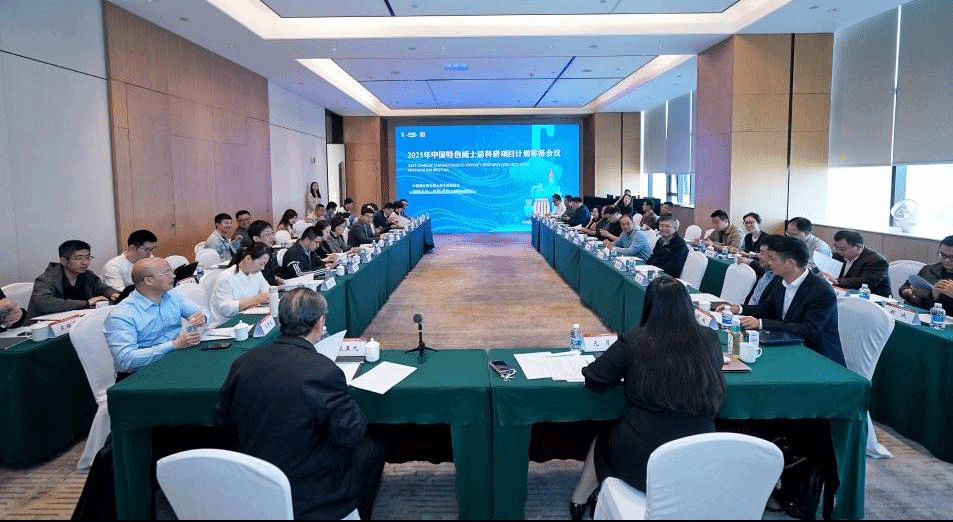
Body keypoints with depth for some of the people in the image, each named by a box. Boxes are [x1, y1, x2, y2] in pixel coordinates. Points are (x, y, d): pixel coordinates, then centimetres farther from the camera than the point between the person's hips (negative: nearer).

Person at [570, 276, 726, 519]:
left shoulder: (633, 341, -14)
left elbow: (594, 381, -6)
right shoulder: (709, 340, -4)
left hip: (642, 464, -4)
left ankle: (579, 501, 48)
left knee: (602, 439, 30)